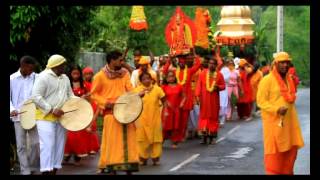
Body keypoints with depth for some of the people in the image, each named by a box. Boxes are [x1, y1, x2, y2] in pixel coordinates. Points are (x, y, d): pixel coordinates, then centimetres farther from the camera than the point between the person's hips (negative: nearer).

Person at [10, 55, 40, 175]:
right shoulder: (12, 79, 2)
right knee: (21, 145, 2)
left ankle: (32, 168, 18)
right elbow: (9, 97, 5)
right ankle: (25, 171, 9)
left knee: (35, 143, 0)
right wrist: (12, 109, -12)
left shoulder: (36, 77, 2)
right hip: (18, 116, 0)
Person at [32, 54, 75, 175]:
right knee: (48, 145, -12)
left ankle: (54, 170, 13)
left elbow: (70, 95, 21)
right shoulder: (43, 77, -12)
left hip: (61, 117, 8)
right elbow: (36, 97, -18)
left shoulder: (65, 78, 14)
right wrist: (52, 110, -23)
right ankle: (46, 171, -12)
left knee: (59, 146, 7)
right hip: (46, 117, -8)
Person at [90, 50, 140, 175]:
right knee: (112, 140, -4)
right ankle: (112, 167, 2)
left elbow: (130, 90, 4)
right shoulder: (100, 76, -4)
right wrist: (105, 102, -14)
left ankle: (129, 166, 11)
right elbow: (94, 94, 0)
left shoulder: (125, 73, 8)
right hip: (111, 112, -4)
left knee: (128, 139, 5)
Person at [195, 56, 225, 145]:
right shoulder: (202, 73, 0)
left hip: (214, 99, 1)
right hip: (204, 99, -1)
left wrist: (218, 87, -17)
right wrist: (198, 96, -11)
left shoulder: (219, 75, 2)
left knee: (213, 116, 5)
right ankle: (204, 136, 0)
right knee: (204, 116, -2)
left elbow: (223, 86, 5)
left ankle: (212, 136, 13)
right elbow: (199, 85, -2)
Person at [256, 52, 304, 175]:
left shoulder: (289, 79, 14)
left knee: (291, 148, 9)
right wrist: (276, 109, -25)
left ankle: (287, 172, 22)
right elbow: (261, 101, -14)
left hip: (290, 120, 7)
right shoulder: (267, 80, -10)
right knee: (275, 150, -3)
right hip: (274, 121, -7)